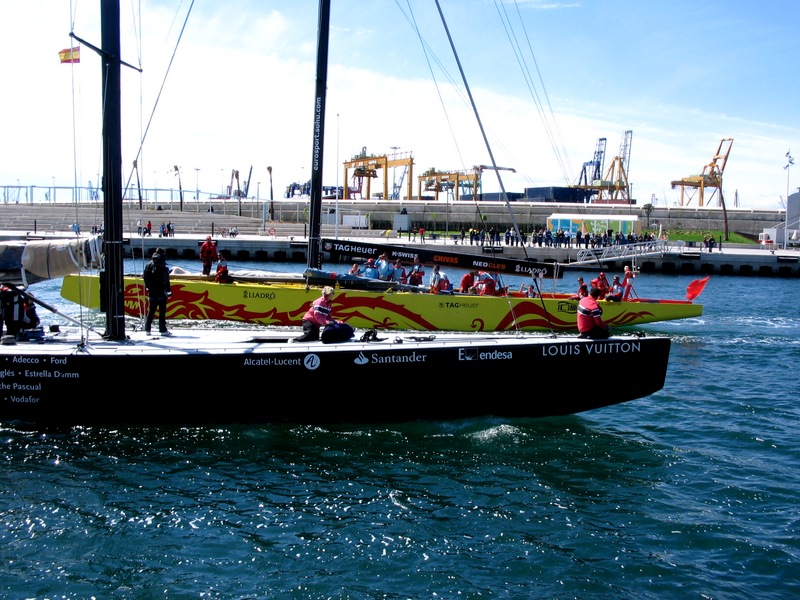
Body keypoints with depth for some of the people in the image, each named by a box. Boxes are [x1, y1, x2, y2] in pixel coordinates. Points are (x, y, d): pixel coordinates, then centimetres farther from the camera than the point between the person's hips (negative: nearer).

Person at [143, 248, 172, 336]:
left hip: (152, 292, 5)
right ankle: (163, 330, -1)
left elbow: (145, 277, 11)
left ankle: (147, 329, 14)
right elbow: (166, 280, -14)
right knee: (162, 311, -1)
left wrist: (147, 287, 24)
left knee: (151, 310, 14)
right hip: (161, 292, -5)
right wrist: (168, 291, -9)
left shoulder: (148, 265, 4)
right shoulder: (162, 267, -13)